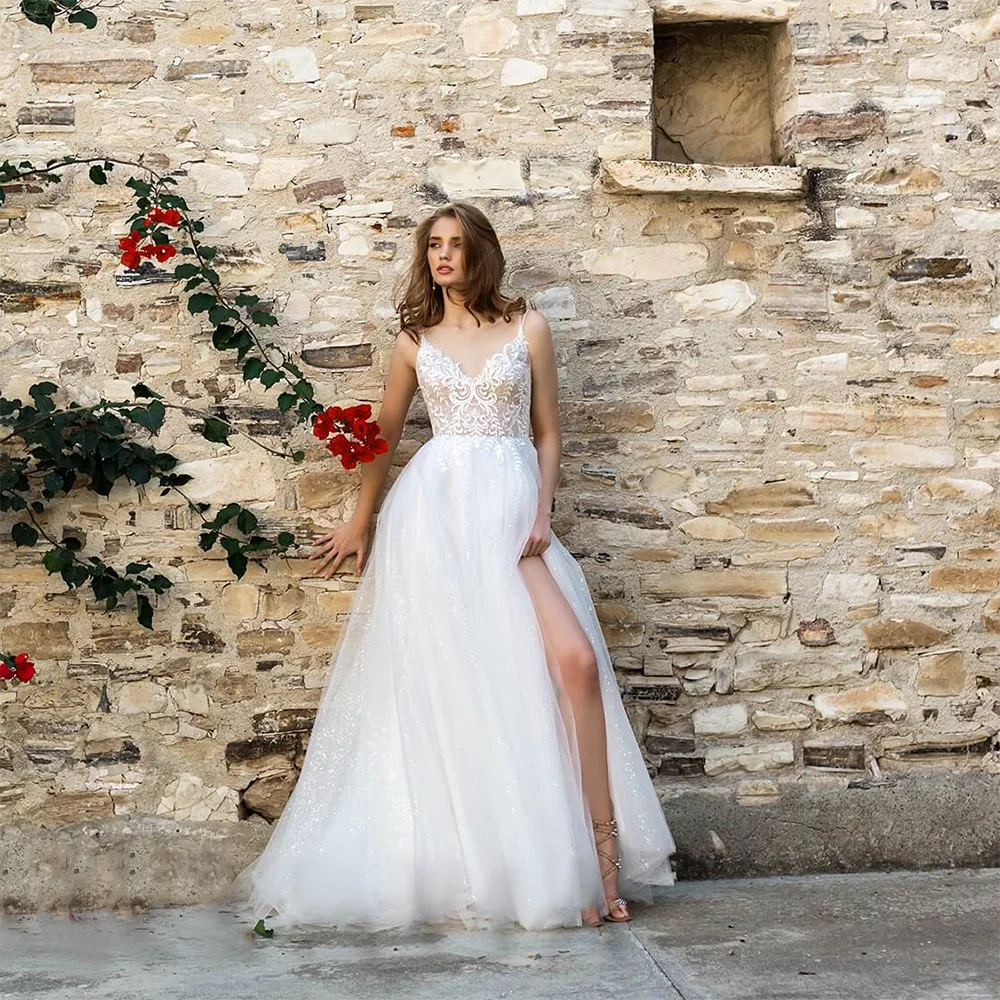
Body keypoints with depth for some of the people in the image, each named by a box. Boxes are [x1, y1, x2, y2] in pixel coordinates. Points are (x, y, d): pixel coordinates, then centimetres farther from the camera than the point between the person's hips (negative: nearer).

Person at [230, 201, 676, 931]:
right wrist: (360, 522, 27)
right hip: (434, 510, 1)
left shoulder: (528, 329, 9)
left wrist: (541, 517, -3)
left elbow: (547, 434, 10)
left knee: (575, 659, -18)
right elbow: (383, 437, 23)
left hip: (511, 507, -1)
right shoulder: (416, 340, 13)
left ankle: (601, 845, -12)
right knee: (443, 679, -3)